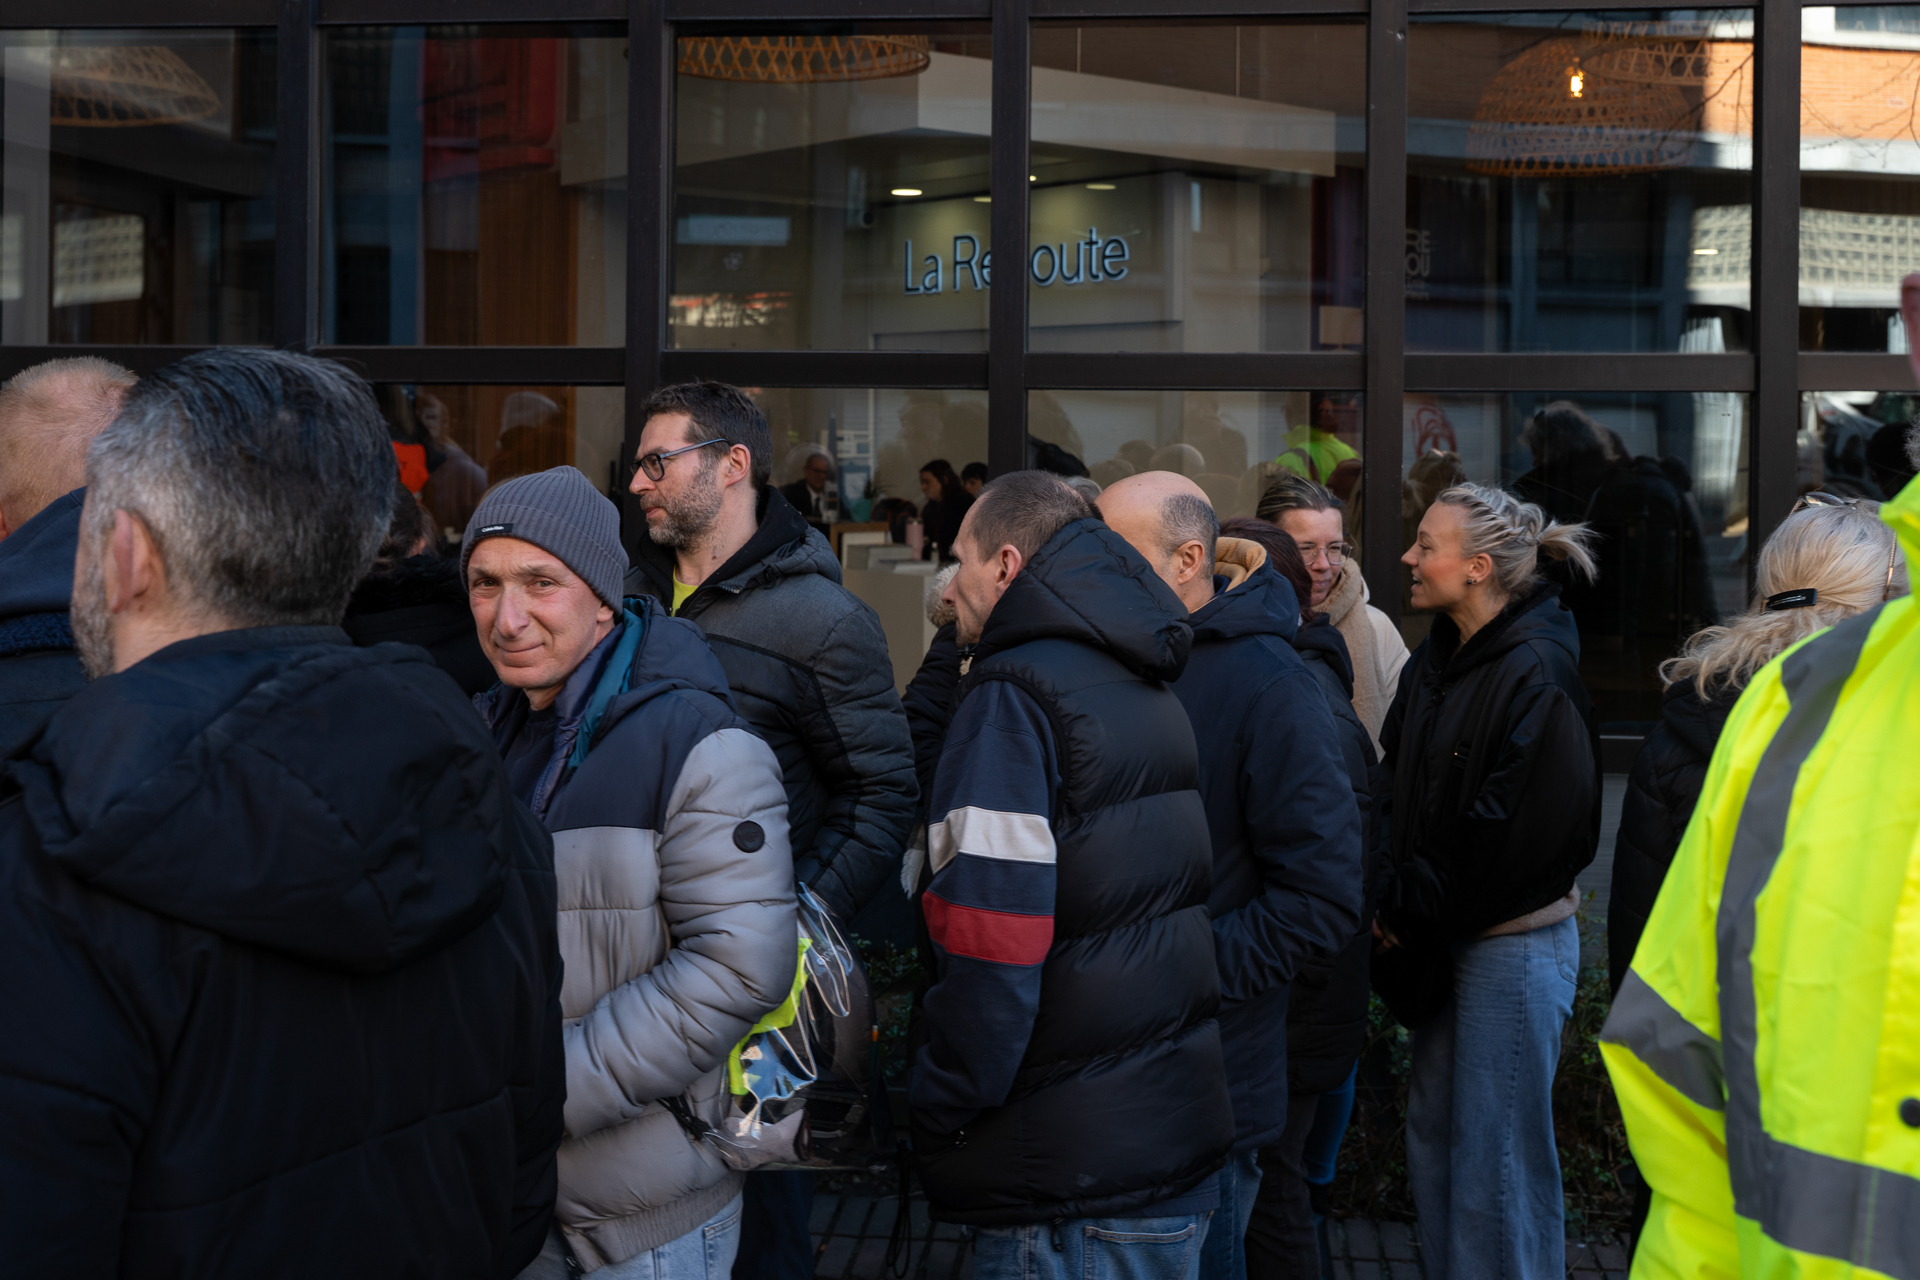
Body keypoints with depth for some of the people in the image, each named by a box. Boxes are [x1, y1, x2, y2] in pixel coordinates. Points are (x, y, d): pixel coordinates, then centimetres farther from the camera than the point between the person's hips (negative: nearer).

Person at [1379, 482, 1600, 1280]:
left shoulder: (1535, 674, -17)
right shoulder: (1435, 662, 9)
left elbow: (1523, 832, -19)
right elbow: (1399, 789, 13)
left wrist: (1414, 913, -12)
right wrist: (1401, 906, -2)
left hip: (1513, 940, -8)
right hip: (1444, 940, 8)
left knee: (1496, 1156, -1)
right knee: (1433, 1135, 15)